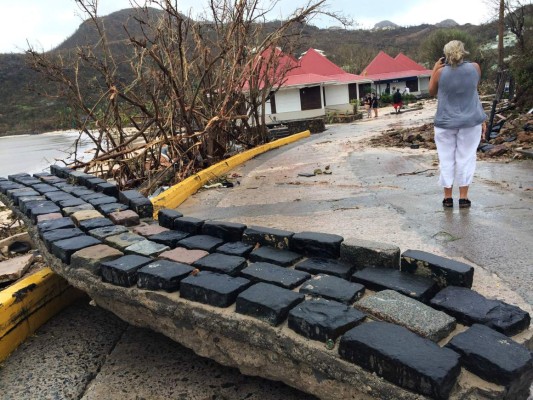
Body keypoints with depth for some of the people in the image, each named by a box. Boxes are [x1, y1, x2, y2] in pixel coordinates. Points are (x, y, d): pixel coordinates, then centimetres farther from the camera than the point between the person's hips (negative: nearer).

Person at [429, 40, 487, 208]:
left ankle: (448, 197, 12)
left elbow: (432, 92, 7)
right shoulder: (475, 67, -2)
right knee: (466, 158, 7)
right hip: (470, 121, 1)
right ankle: (463, 197, 9)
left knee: (446, 159, 8)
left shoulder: (441, 72, -10)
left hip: (445, 123, -1)